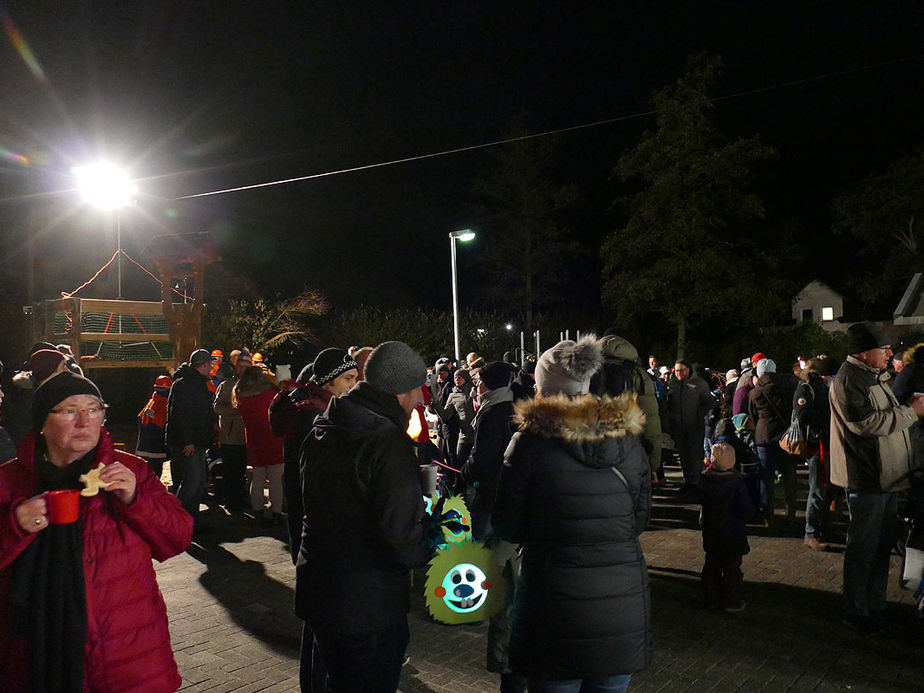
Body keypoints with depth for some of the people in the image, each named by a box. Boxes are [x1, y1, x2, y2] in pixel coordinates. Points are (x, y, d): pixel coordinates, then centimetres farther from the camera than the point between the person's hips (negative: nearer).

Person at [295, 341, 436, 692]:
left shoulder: (320, 431, 5)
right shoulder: (388, 442, -23)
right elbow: (399, 537, -29)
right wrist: (432, 541, -6)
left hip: (317, 593, 8)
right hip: (370, 607, -8)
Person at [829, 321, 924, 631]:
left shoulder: (875, 377, 16)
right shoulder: (849, 379, -16)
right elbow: (866, 422, -25)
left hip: (886, 478, 10)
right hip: (866, 479, -10)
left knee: (882, 546, 18)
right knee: (863, 548, 1)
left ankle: (875, 606, 32)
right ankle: (856, 612, 14)